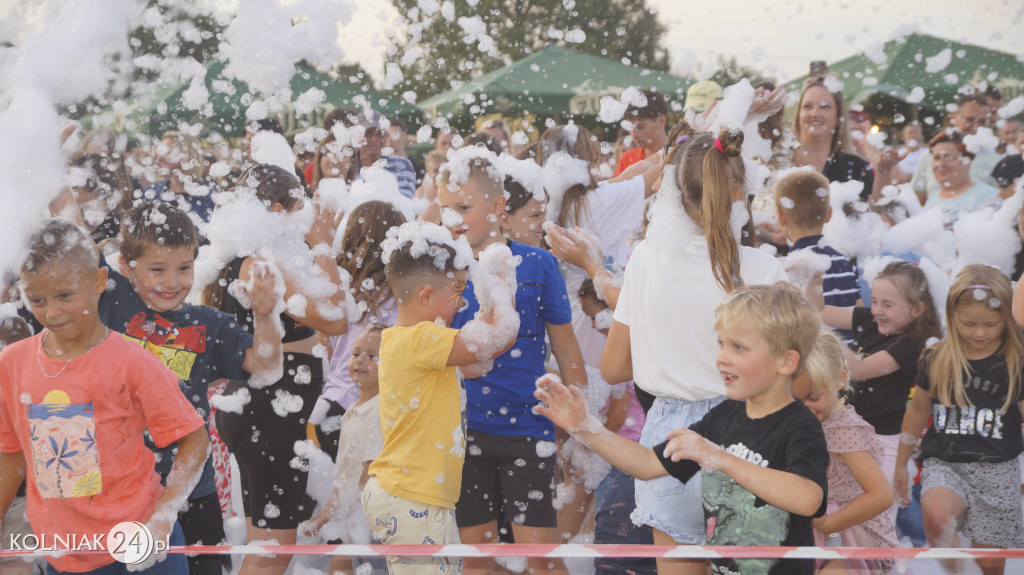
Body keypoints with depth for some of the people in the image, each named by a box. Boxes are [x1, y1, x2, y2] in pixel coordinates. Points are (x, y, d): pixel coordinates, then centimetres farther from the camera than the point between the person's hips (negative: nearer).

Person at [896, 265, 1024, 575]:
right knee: (935, 513, -32)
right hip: (945, 465, 1)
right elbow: (918, 410, 15)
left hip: (998, 471, 0)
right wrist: (901, 465, 22)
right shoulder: (937, 360, 1)